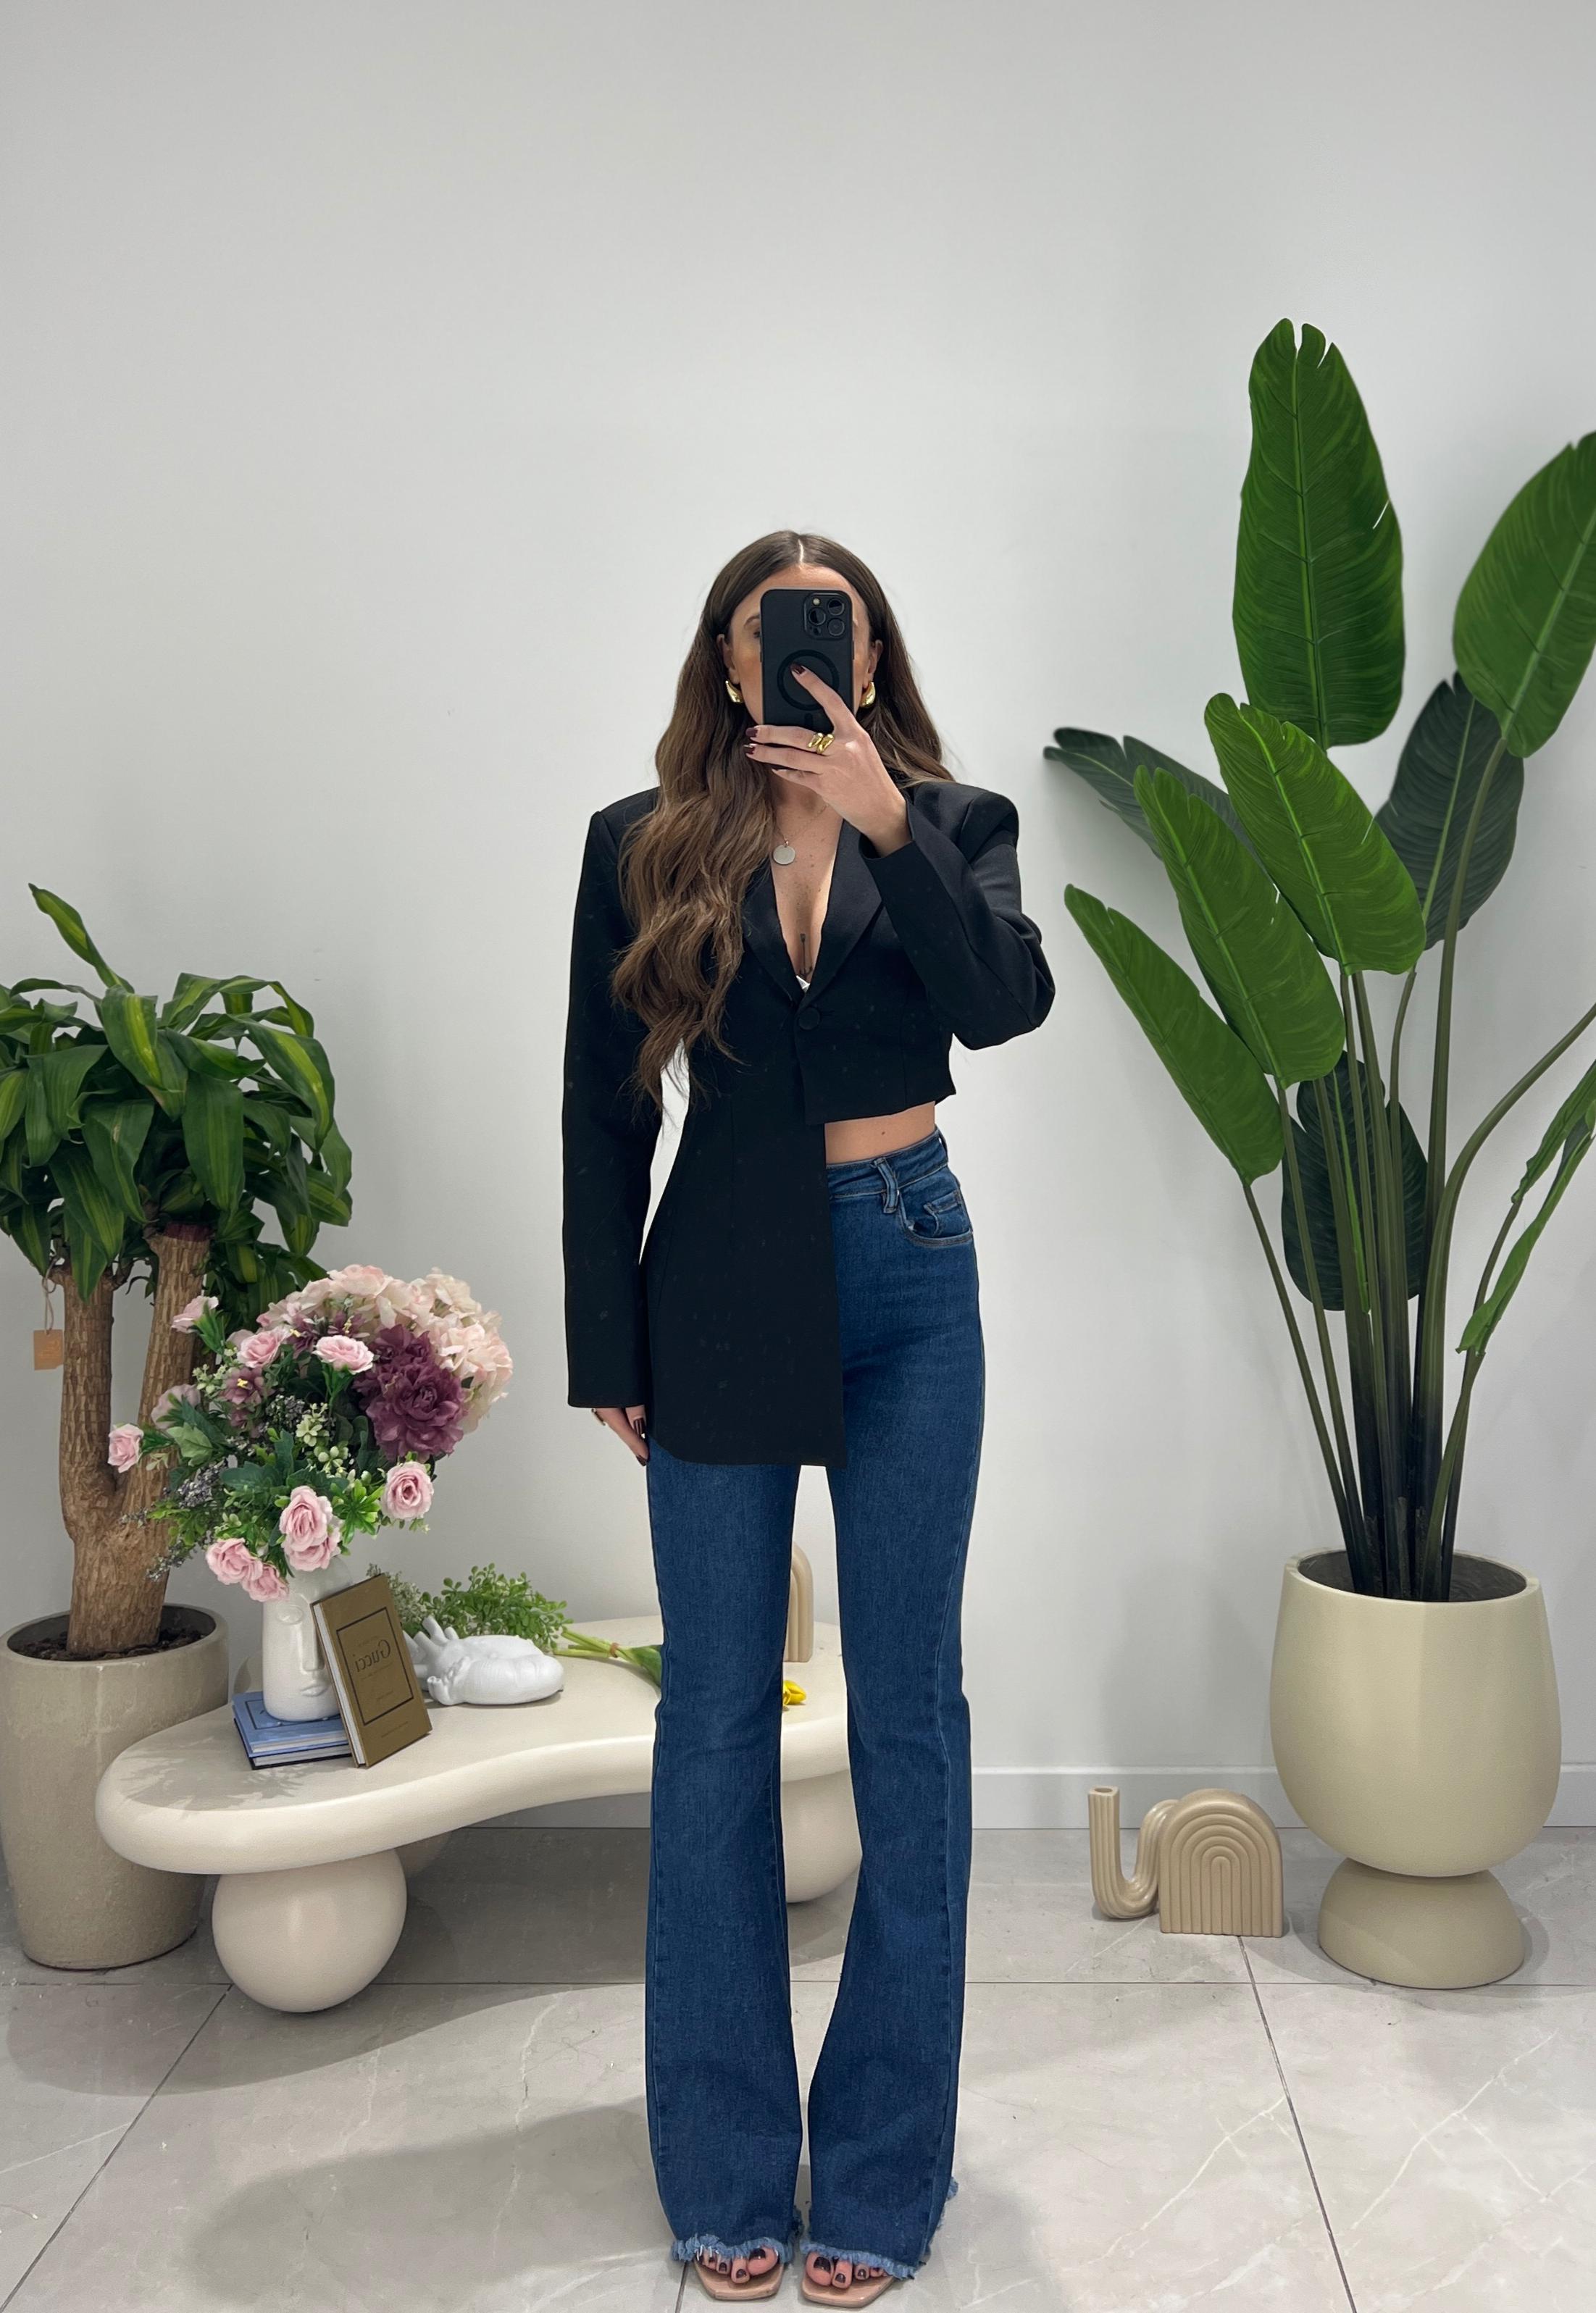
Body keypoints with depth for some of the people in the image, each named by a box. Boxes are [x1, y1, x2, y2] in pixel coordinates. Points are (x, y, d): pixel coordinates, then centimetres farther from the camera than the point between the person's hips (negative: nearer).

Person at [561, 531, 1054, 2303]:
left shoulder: (951, 823, 3)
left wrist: (883, 825, -23)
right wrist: (609, 1349, 1)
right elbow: (602, 1115, 2)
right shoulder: (642, 847, 2)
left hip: (909, 1284, 0)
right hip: (722, 1290, 0)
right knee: (716, 1719, 6)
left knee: (907, 1712, 5)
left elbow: (1007, 1000, -16)